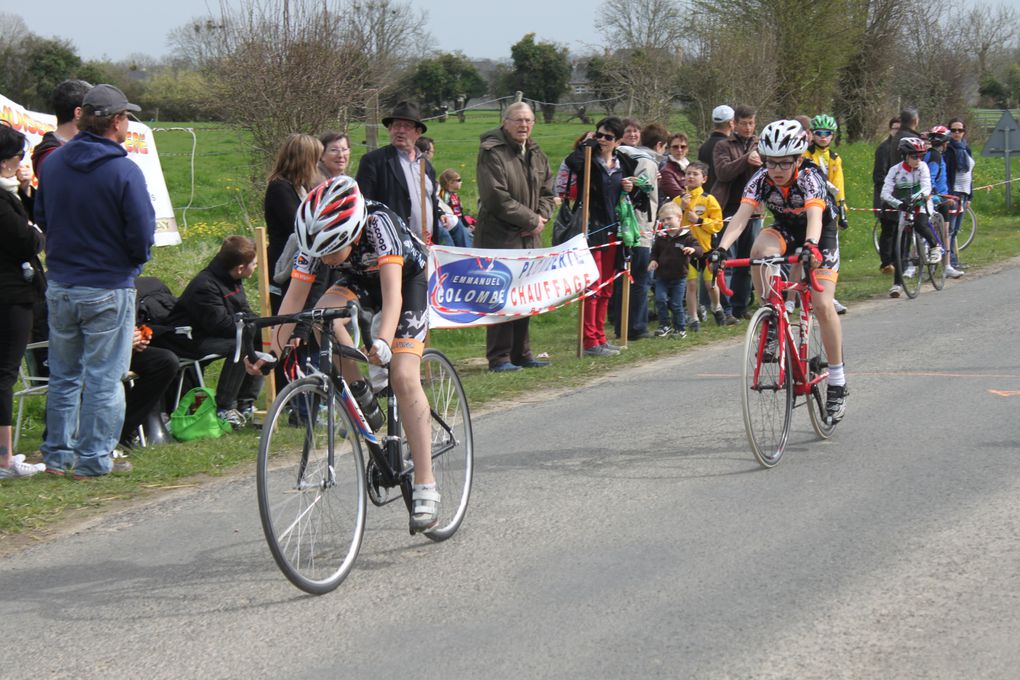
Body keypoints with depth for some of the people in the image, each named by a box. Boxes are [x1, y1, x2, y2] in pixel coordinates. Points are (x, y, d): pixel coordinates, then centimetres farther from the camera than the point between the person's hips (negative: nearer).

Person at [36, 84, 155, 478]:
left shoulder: (53, 163, 1)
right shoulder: (124, 171, -16)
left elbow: (41, 218, 10)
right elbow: (142, 234, -15)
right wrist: (136, 259, 7)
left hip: (60, 287, 6)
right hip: (109, 289, -5)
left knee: (63, 375, 17)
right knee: (104, 378, 3)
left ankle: (57, 455, 22)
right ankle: (94, 460, 6)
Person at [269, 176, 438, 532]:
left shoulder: (379, 224, -38)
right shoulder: (315, 237, -25)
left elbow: (392, 294, -45)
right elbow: (294, 296, -23)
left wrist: (383, 342, -61)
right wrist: (274, 350, -35)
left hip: (407, 279, -4)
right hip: (361, 281, 5)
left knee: (404, 378, -19)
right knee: (323, 314, -30)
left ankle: (426, 488, -17)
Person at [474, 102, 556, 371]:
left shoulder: (536, 154, 14)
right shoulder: (491, 153, -11)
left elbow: (547, 192, 20)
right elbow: (497, 198, -18)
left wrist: (541, 217, -1)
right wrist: (531, 220, -13)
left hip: (529, 238, 8)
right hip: (498, 237, -7)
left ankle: (521, 354, 18)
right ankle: (499, 357, -2)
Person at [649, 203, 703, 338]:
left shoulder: (686, 237, -7)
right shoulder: (661, 238, 5)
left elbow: (700, 250, -12)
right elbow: (655, 251, 18)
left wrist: (693, 249, -34)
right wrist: (653, 261, -2)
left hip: (678, 277, -3)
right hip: (662, 276, 3)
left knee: (676, 304, 1)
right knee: (660, 299, -10)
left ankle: (680, 328, 17)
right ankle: (664, 326, 5)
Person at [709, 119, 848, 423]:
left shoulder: (809, 178, -31)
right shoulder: (761, 179, -22)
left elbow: (814, 216, -47)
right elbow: (742, 215, -33)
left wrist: (811, 247, -68)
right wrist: (721, 248, -50)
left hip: (820, 235, -3)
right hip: (785, 231, 3)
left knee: (822, 305, -16)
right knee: (761, 249, -33)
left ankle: (837, 382, -4)